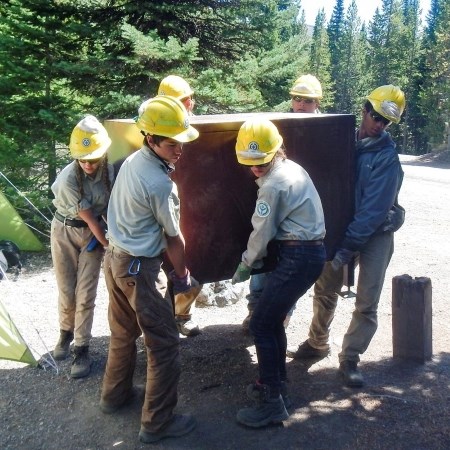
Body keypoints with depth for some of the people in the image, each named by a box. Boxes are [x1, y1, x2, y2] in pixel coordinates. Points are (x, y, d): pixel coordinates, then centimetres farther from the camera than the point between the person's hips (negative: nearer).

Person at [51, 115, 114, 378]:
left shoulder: (109, 171, -13)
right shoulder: (69, 179, -27)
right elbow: (90, 219, -21)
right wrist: (109, 245, -15)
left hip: (93, 233, 2)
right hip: (65, 232, -2)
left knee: (86, 294, 0)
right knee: (67, 291, 8)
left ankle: (82, 348, 11)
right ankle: (66, 333, 36)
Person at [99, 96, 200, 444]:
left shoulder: (132, 161, 2)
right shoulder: (160, 184, -24)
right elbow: (174, 238, -10)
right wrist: (183, 275, 5)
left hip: (116, 258, 9)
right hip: (141, 269, -9)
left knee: (123, 333, 24)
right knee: (164, 345, 2)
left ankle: (116, 395, 41)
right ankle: (157, 423, 12)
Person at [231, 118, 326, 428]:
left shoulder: (274, 184, -15)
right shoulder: (293, 168, 13)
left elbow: (261, 233, -9)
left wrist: (244, 267, 5)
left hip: (298, 257, -10)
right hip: (313, 252, 10)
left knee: (261, 324, -3)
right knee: (274, 320, 18)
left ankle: (272, 402, 3)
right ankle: (278, 385, 30)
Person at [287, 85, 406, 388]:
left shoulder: (387, 157, -15)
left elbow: (374, 208, -19)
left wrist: (348, 247, -22)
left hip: (376, 233, -4)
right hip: (341, 226, 4)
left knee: (367, 303, -4)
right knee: (324, 289, 10)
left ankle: (350, 360, 12)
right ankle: (317, 344, 30)